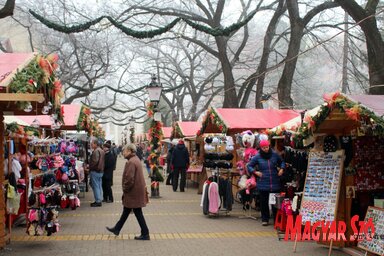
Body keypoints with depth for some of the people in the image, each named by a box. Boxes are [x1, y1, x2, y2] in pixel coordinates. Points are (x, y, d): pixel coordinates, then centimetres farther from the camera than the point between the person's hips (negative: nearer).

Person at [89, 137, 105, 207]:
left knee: (96, 186, -4)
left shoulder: (96, 151, -18)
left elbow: (95, 161, -25)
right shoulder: (101, 150, 14)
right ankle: (99, 200, 19)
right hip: (100, 171, 10)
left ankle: (97, 201, -2)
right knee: (99, 186, 13)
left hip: (95, 171, -10)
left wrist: (89, 167, -14)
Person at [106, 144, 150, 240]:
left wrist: (125, 189, -11)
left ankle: (145, 234, 6)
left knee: (138, 213, -2)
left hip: (133, 192, -11)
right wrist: (126, 189, 18)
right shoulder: (136, 159, 12)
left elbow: (129, 179, -26)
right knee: (126, 210, 20)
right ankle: (117, 229, 33)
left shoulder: (131, 162, -21)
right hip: (137, 190, 11)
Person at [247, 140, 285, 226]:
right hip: (263, 184, -1)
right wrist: (255, 172, -7)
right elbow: (249, 166, 7)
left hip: (275, 183, 1)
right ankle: (265, 219, 18)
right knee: (264, 202, 5)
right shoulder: (257, 157, -2)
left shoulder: (274, 155, 3)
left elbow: (282, 162, 20)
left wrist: (281, 169, 4)